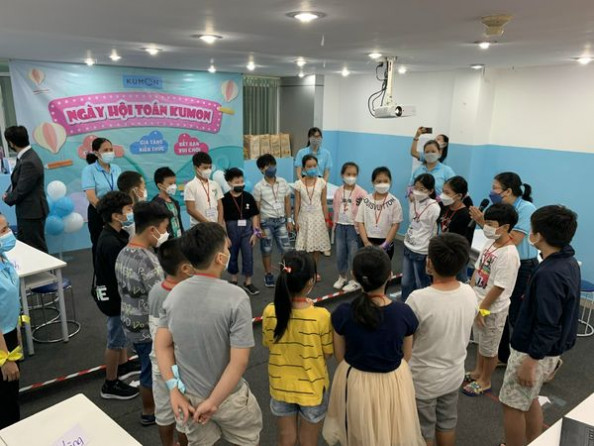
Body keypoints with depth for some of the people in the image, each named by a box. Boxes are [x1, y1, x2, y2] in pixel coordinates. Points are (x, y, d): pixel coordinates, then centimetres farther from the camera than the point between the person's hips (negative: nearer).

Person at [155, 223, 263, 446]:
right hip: (227, 397, -4)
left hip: (189, 396, 4)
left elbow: (162, 346, -4)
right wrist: (213, 402, -16)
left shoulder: (174, 294, -9)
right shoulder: (236, 297, -25)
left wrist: (174, 390, -3)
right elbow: (239, 362, -26)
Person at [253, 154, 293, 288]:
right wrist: (258, 227, -8)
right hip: (266, 221, -2)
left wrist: (289, 220, 4)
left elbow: (287, 202, 7)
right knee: (266, 251, 8)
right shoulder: (258, 187, -10)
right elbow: (256, 208, -6)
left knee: (286, 249, 3)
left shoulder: (283, 182, -1)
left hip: (281, 220, 3)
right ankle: (268, 275, 24)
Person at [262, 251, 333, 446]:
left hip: (281, 386, 2)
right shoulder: (321, 316, -27)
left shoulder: (270, 312, -18)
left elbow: (267, 344, -2)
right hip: (312, 388, -2)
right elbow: (328, 352, -11)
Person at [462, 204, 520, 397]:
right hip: (478, 303, 8)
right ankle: (478, 372, 44)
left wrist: (482, 309, -16)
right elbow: (477, 271, 7)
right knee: (480, 341, 25)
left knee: (489, 348, 12)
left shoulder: (509, 254, -26)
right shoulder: (490, 243, 0)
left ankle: (485, 381, 31)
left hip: (492, 309, -8)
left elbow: (499, 287, -23)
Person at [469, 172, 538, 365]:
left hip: (524, 268, -7)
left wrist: (486, 223, -22)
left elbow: (513, 240, -23)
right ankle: (503, 356, 31)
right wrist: (482, 221, -11)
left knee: (517, 317, 4)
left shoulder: (527, 209, -18)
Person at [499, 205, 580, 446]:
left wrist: (530, 361, -21)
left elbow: (547, 326, -28)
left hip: (535, 351, -10)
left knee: (513, 405, 7)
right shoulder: (569, 263, 1)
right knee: (529, 399, 24)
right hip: (551, 348, 10)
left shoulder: (549, 274, -29)